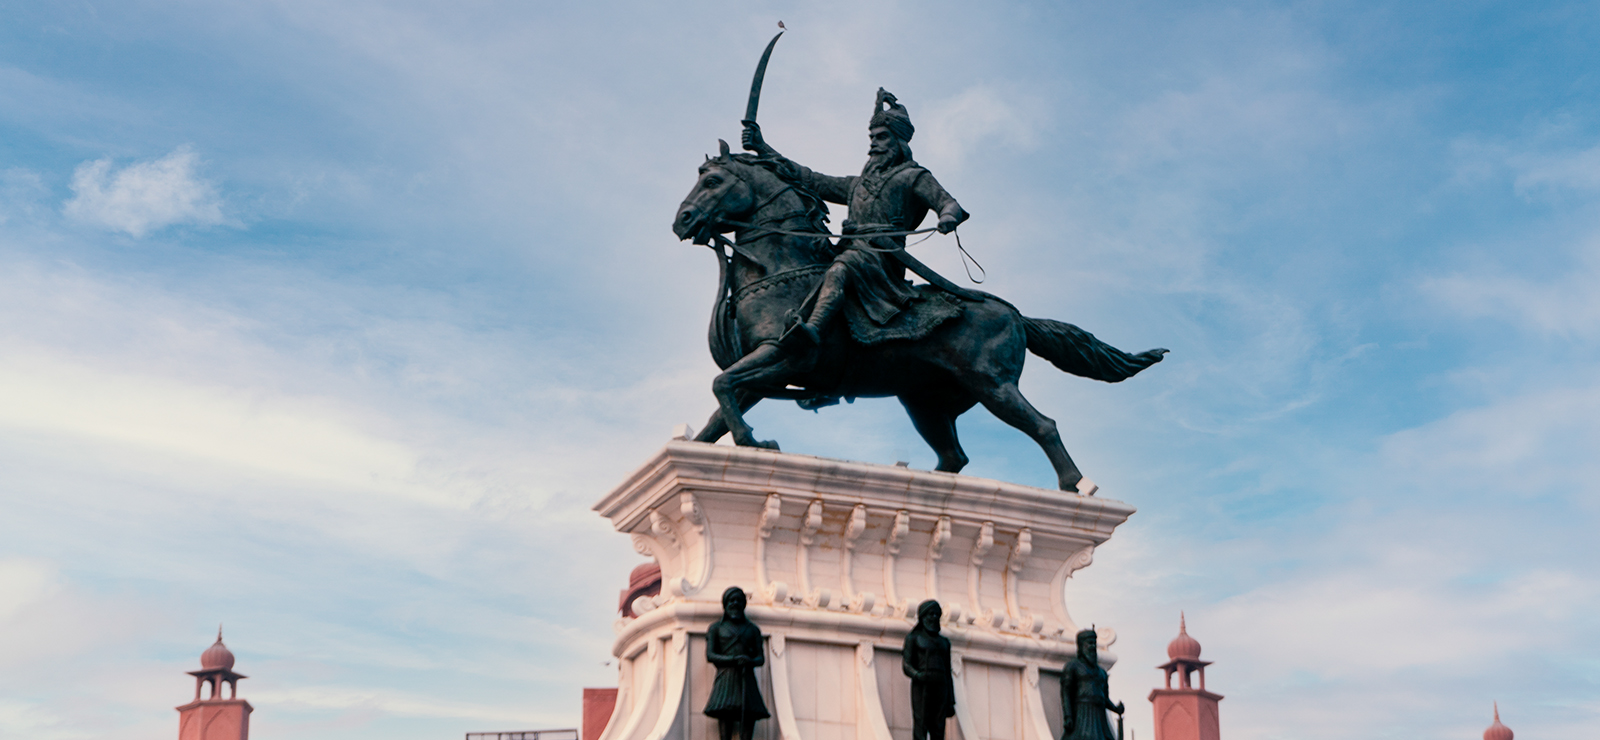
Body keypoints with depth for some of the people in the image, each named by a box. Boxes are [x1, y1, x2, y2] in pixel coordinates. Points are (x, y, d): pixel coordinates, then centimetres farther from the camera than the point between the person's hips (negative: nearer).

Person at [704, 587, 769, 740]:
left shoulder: (752, 629, 21)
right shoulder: (716, 628, 15)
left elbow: (761, 658, 14)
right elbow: (710, 655, 4)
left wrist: (750, 661, -10)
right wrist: (733, 660, -11)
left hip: (747, 677, 2)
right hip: (726, 676, -2)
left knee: (750, 713, -14)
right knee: (725, 713, -17)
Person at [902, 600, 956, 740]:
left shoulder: (944, 642, 19)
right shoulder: (913, 638, 6)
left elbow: (947, 673, 17)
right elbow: (906, 666, -3)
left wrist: (951, 702, 10)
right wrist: (917, 675, -26)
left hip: (939, 688, 4)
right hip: (921, 687, -4)